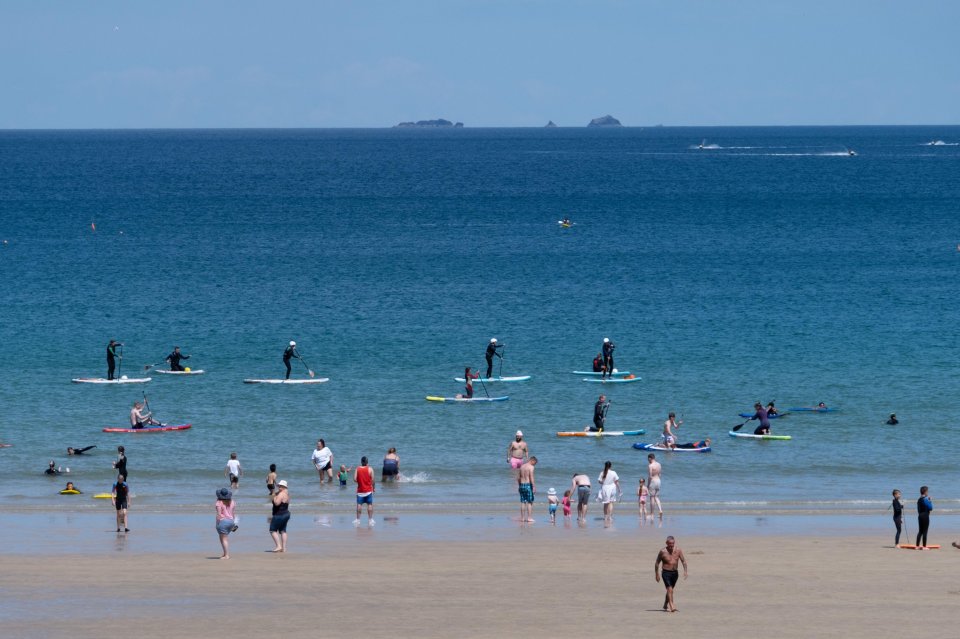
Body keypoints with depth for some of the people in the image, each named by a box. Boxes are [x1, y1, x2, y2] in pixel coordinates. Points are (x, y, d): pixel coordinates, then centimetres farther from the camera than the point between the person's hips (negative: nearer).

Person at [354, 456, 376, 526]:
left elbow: (355, 479, -10)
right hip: (368, 490, -1)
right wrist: (374, 487, 7)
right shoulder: (370, 469, -7)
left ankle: (358, 519, 3)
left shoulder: (357, 469, -5)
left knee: (359, 505, 3)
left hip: (360, 490, 1)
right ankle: (370, 519, 4)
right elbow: (373, 480, -7)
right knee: (370, 504, 5)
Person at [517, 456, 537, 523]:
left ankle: (522, 517, 12)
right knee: (530, 502, -1)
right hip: (528, 485, -7)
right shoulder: (531, 467, -10)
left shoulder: (522, 466, 12)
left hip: (522, 485, 7)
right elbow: (531, 477, -18)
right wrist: (534, 487, -17)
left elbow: (518, 477, 16)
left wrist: (519, 486, 23)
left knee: (523, 502, 10)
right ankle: (529, 517, -5)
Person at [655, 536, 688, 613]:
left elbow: (683, 561, 1)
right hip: (666, 572, -4)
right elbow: (657, 563, -1)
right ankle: (672, 606, -24)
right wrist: (657, 574, -1)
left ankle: (665, 605, 34)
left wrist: (685, 571, -12)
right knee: (670, 590, -18)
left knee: (670, 590, 17)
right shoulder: (663, 551, -10)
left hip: (675, 572, 4)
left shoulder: (678, 550, -3)